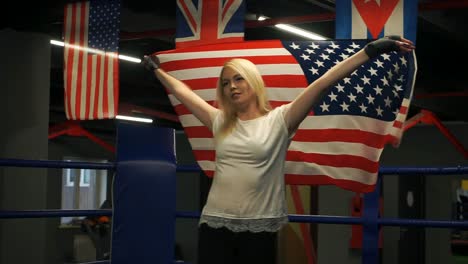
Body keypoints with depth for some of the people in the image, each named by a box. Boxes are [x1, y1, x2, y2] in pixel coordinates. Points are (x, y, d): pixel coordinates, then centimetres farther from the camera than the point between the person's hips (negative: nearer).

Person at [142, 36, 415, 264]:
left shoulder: (279, 120, -2)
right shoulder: (220, 122, 10)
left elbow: (322, 84, -11)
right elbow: (182, 91, 22)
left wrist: (370, 51, -16)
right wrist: (157, 70, 33)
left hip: (259, 227, -3)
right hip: (215, 223, 3)